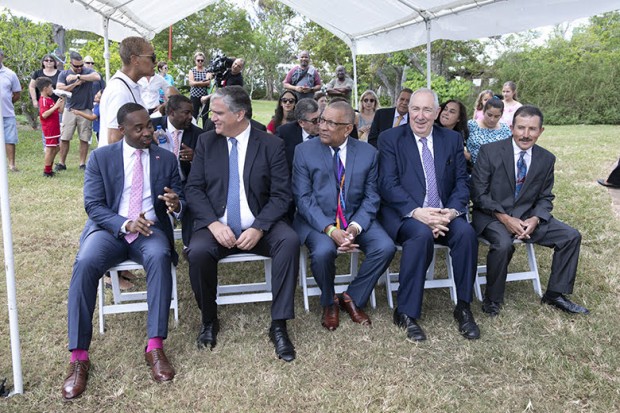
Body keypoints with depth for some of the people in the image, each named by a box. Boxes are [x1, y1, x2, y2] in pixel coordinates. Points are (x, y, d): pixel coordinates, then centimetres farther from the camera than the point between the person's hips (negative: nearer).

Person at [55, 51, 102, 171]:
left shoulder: (87, 71, 1)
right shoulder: (64, 74, 6)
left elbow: (97, 77, -21)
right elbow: (60, 89, -6)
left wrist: (78, 76, -18)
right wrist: (76, 83, -12)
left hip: (85, 110, -1)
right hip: (70, 109, 1)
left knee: (84, 139, 3)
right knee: (64, 138, 2)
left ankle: (82, 163, 12)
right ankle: (62, 163, 11)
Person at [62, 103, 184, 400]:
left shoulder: (166, 159, 10)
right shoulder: (101, 157, 6)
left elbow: (179, 201, 9)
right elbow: (93, 206, -2)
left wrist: (176, 205, -17)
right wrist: (126, 224, -20)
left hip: (150, 230, 1)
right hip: (110, 229, 0)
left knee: (159, 256, -35)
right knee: (85, 263, -32)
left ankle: (155, 347, -31)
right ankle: (78, 356, -23)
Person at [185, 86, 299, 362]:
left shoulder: (272, 145, 1)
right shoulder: (206, 142, 8)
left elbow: (280, 195, -4)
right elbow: (193, 189, 2)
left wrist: (258, 228, -19)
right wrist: (214, 224, -15)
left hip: (259, 227, -1)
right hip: (217, 226, 1)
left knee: (290, 241, -29)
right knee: (198, 252, -30)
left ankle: (278, 325, -17)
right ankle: (209, 321, -2)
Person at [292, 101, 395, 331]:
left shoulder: (368, 153, 3)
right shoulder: (304, 151, -3)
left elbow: (371, 197, 2)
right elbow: (303, 198, -8)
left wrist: (355, 226, -18)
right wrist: (330, 229, -22)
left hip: (356, 219, 3)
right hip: (317, 220, -2)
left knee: (386, 247, -23)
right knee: (323, 251, -33)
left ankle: (352, 298, 3)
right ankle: (329, 303, 0)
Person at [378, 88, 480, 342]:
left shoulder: (453, 139, 13)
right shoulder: (390, 138, 2)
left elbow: (461, 182, 7)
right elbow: (388, 185, -8)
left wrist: (452, 211, -14)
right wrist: (416, 212, -24)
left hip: (443, 214, 4)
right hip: (403, 214, -3)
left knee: (466, 232, -27)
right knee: (422, 234, -34)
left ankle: (463, 307, -8)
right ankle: (406, 313, -20)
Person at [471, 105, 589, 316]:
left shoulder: (547, 159, 3)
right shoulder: (490, 151, -10)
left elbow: (545, 198, 8)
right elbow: (478, 193, -11)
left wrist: (534, 219, -14)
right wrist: (505, 218, -21)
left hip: (527, 217, 5)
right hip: (492, 216, -5)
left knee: (571, 236, -7)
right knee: (503, 244, -34)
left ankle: (555, 295, 9)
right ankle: (492, 299, -10)